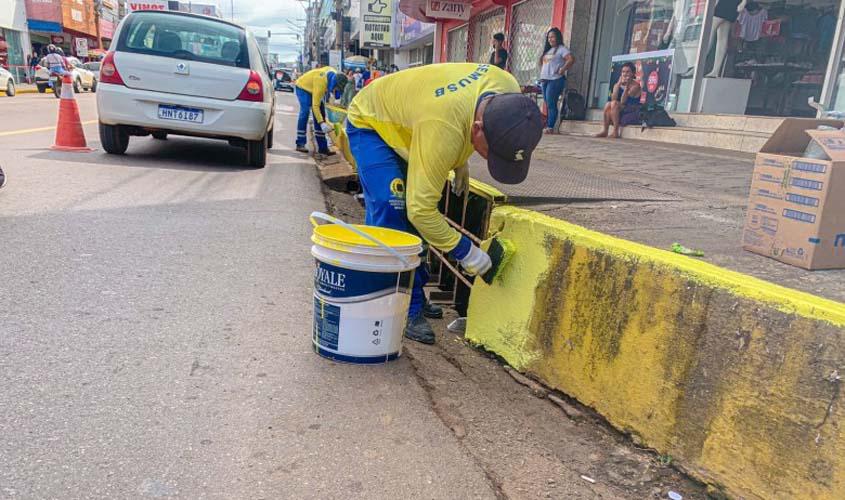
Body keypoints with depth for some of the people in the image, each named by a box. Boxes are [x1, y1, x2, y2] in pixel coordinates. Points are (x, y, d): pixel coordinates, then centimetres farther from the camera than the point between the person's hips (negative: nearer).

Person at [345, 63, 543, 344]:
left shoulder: (510, 94, -22)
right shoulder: (443, 130, -45)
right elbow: (422, 209, -38)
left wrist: (460, 162, 5)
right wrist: (465, 252, -29)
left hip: (402, 122, 7)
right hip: (369, 124, -7)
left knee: (411, 220, 7)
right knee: (392, 210, -22)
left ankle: (413, 296, 18)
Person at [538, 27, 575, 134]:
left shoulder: (561, 49, -4)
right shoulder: (547, 50, 21)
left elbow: (571, 59, -15)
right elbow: (542, 61, 31)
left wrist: (562, 69, -17)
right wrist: (542, 73, 16)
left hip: (555, 80, -8)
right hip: (545, 80, 8)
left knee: (551, 104, -12)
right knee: (547, 104, 6)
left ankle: (550, 127, -12)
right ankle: (547, 126, 9)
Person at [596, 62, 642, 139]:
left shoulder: (635, 86, -7)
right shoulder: (617, 85, 9)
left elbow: (623, 101, -18)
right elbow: (613, 99, -11)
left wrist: (626, 86, -22)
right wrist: (619, 83, -14)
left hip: (632, 113, -5)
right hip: (619, 113, 5)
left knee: (614, 103, -27)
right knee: (608, 104, -22)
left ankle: (616, 131, -27)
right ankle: (605, 131, -22)